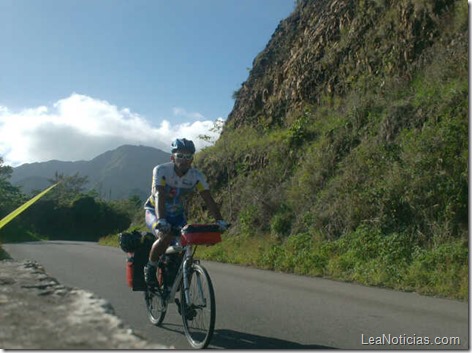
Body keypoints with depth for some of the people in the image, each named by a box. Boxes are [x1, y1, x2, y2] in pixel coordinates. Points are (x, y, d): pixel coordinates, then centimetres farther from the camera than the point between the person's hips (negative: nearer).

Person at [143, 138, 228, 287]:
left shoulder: (197, 176, -16)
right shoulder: (161, 170, -25)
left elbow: (208, 199, -22)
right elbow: (159, 196, -38)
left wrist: (219, 220, -36)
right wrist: (161, 220, -53)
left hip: (177, 214, 4)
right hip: (154, 211, -4)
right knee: (166, 236, -32)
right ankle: (150, 268, -7)